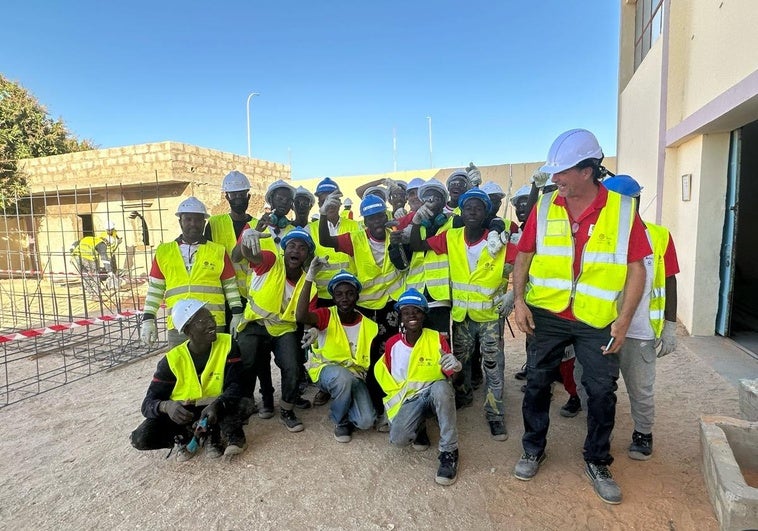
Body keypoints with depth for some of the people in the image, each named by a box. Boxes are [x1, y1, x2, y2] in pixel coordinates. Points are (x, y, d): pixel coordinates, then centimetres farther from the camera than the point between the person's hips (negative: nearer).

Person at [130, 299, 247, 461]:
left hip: (214, 410, -1)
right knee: (141, 438, -23)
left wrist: (216, 406, -40)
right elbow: (148, 403, -13)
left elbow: (234, 387, -19)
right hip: (180, 412, 2)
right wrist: (166, 406, -38)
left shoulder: (228, 345, -15)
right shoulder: (173, 359, -13)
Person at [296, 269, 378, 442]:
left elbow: (371, 361, 3)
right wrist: (309, 278, -38)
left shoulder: (370, 326, -5)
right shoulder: (326, 315, -11)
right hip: (326, 370, -1)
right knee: (343, 378, -38)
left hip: (355, 376, 2)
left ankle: (343, 409, 15)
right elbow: (301, 317, -34)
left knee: (366, 421, -22)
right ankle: (340, 421, -5)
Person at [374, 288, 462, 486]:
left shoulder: (437, 339, -10)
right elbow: (384, 374, 11)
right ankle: (419, 426, 13)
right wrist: (392, 400, 7)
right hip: (408, 399, 2)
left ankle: (449, 452, -21)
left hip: (433, 393, -1)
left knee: (441, 387, -38)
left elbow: (451, 376, -11)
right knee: (398, 438, -26)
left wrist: (455, 366, -34)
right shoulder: (392, 343, -4)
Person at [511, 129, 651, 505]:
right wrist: (519, 300, -7)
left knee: (602, 392, 8)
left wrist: (624, 319, -9)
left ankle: (597, 461, 32)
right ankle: (534, 449, 33)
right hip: (545, 315, 1)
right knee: (536, 383, 11)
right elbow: (524, 256, 3)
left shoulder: (623, 209, -5)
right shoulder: (544, 207, -2)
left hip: (598, 320, -1)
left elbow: (636, 267, -4)